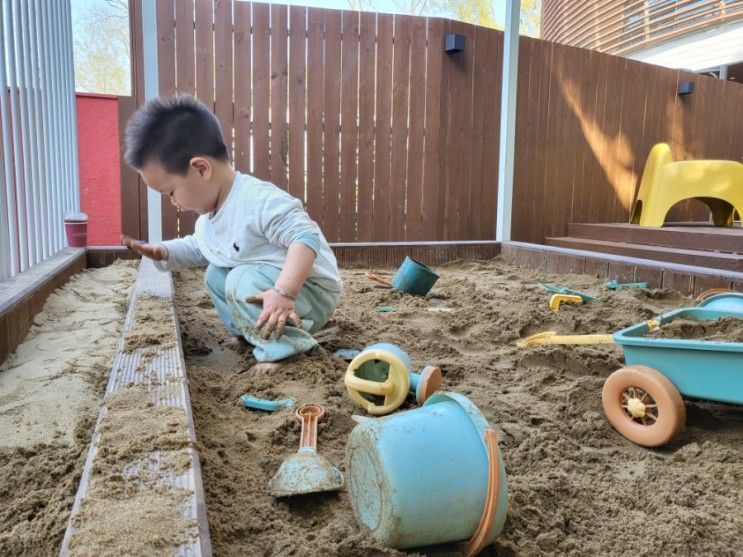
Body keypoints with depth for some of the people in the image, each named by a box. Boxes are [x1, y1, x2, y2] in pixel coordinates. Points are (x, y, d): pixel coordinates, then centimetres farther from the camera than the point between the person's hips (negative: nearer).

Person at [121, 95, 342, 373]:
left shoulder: (260, 201, -29)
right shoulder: (209, 215, 4)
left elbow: (306, 238, -38)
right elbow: (198, 248, 25)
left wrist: (284, 292, -48)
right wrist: (163, 252, 8)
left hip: (311, 291, -10)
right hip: (264, 279, 10)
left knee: (244, 281, -30)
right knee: (215, 275, 17)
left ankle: (286, 348, -19)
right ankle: (247, 332, 18)